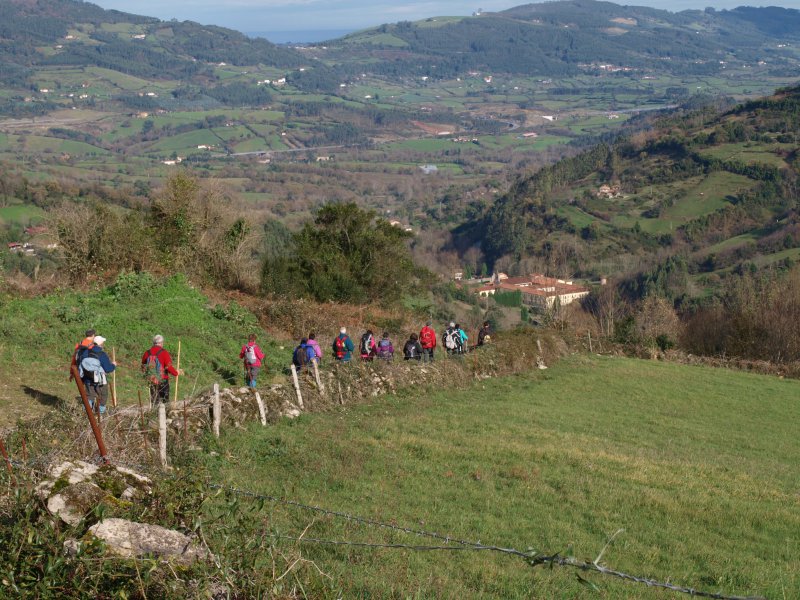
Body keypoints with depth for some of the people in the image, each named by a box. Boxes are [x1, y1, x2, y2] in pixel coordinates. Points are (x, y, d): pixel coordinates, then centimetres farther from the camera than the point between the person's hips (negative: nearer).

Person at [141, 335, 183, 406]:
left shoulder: (147, 354, 1)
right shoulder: (164, 353, -13)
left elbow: (143, 368, 10)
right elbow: (169, 368, -16)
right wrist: (177, 373, 1)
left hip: (151, 382, 4)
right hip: (163, 381, -4)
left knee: (154, 401, 11)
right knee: (165, 401, 5)